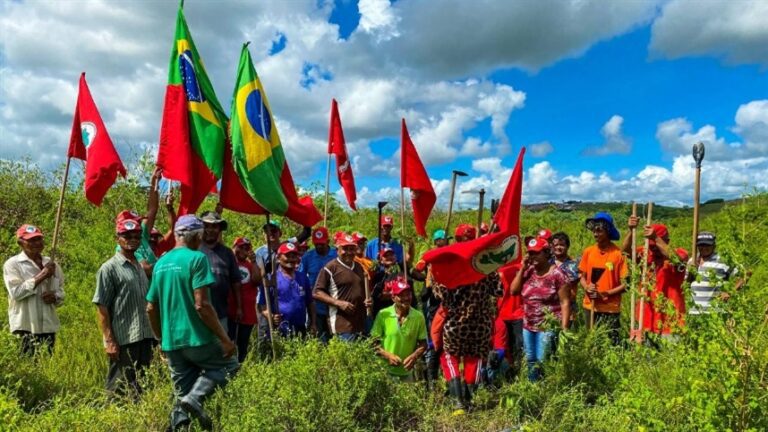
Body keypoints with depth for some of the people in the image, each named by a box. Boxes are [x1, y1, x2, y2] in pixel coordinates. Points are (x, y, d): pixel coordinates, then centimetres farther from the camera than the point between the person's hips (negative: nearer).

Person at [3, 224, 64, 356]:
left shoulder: (51, 264, 10)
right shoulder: (12, 264, -4)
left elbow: (61, 291, 16)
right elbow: (16, 292, -16)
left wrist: (55, 296, -7)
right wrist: (41, 276, -17)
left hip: (49, 327, 5)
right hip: (25, 328, -5)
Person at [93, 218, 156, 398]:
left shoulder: (141, 267, 14)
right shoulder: (109, 268, -5)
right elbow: (101, 307, -9)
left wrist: (154, 335, 14)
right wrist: (109, 341, -14)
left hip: (145, 337, 7)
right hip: (123, 340, -6)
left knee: (142, 387, 14)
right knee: (120, 390, 2)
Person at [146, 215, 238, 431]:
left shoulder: (161, 263, 11)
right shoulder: (197, 258, -11)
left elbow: (151, 309, 14)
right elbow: (201, 304, -19)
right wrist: (225, 339, -14)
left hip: (171, 342, 7)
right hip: (197, 338, -7)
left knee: (181, 395, 16)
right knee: (229, 363, 15)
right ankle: (195, 397, -6)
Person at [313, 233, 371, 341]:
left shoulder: (360, 267, 19)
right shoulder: (330, 268, -4)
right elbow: (317, 293, -7)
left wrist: (367, 300, 10)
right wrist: (338, 302, -16)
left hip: (361, 324, 7)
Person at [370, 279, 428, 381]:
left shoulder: (418, 316, -5)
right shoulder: (383, 315, -10)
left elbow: (423, 344, 2)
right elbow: (373, 342, -5)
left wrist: (414, 356, -16)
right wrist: (387, 355, -18)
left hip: (407, 372, 2)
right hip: (385, 371, -2)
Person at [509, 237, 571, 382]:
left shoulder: (558, 274, -10)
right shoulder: (528, 271, 7)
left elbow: (565, 302, -11)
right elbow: (513, 290, 1)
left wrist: (564, 328, -16)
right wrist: (522, 268, -4)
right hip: (528, 326, 6)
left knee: (543, 362, -8)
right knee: (530, 361, 14)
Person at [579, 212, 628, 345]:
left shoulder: (618, 253, -10)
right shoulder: (588, 251, 2)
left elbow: (625, 284, -8)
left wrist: (606, 294, -19)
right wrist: (587, 287, -10)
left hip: (610, 309, -4)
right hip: (590, 307, 4)